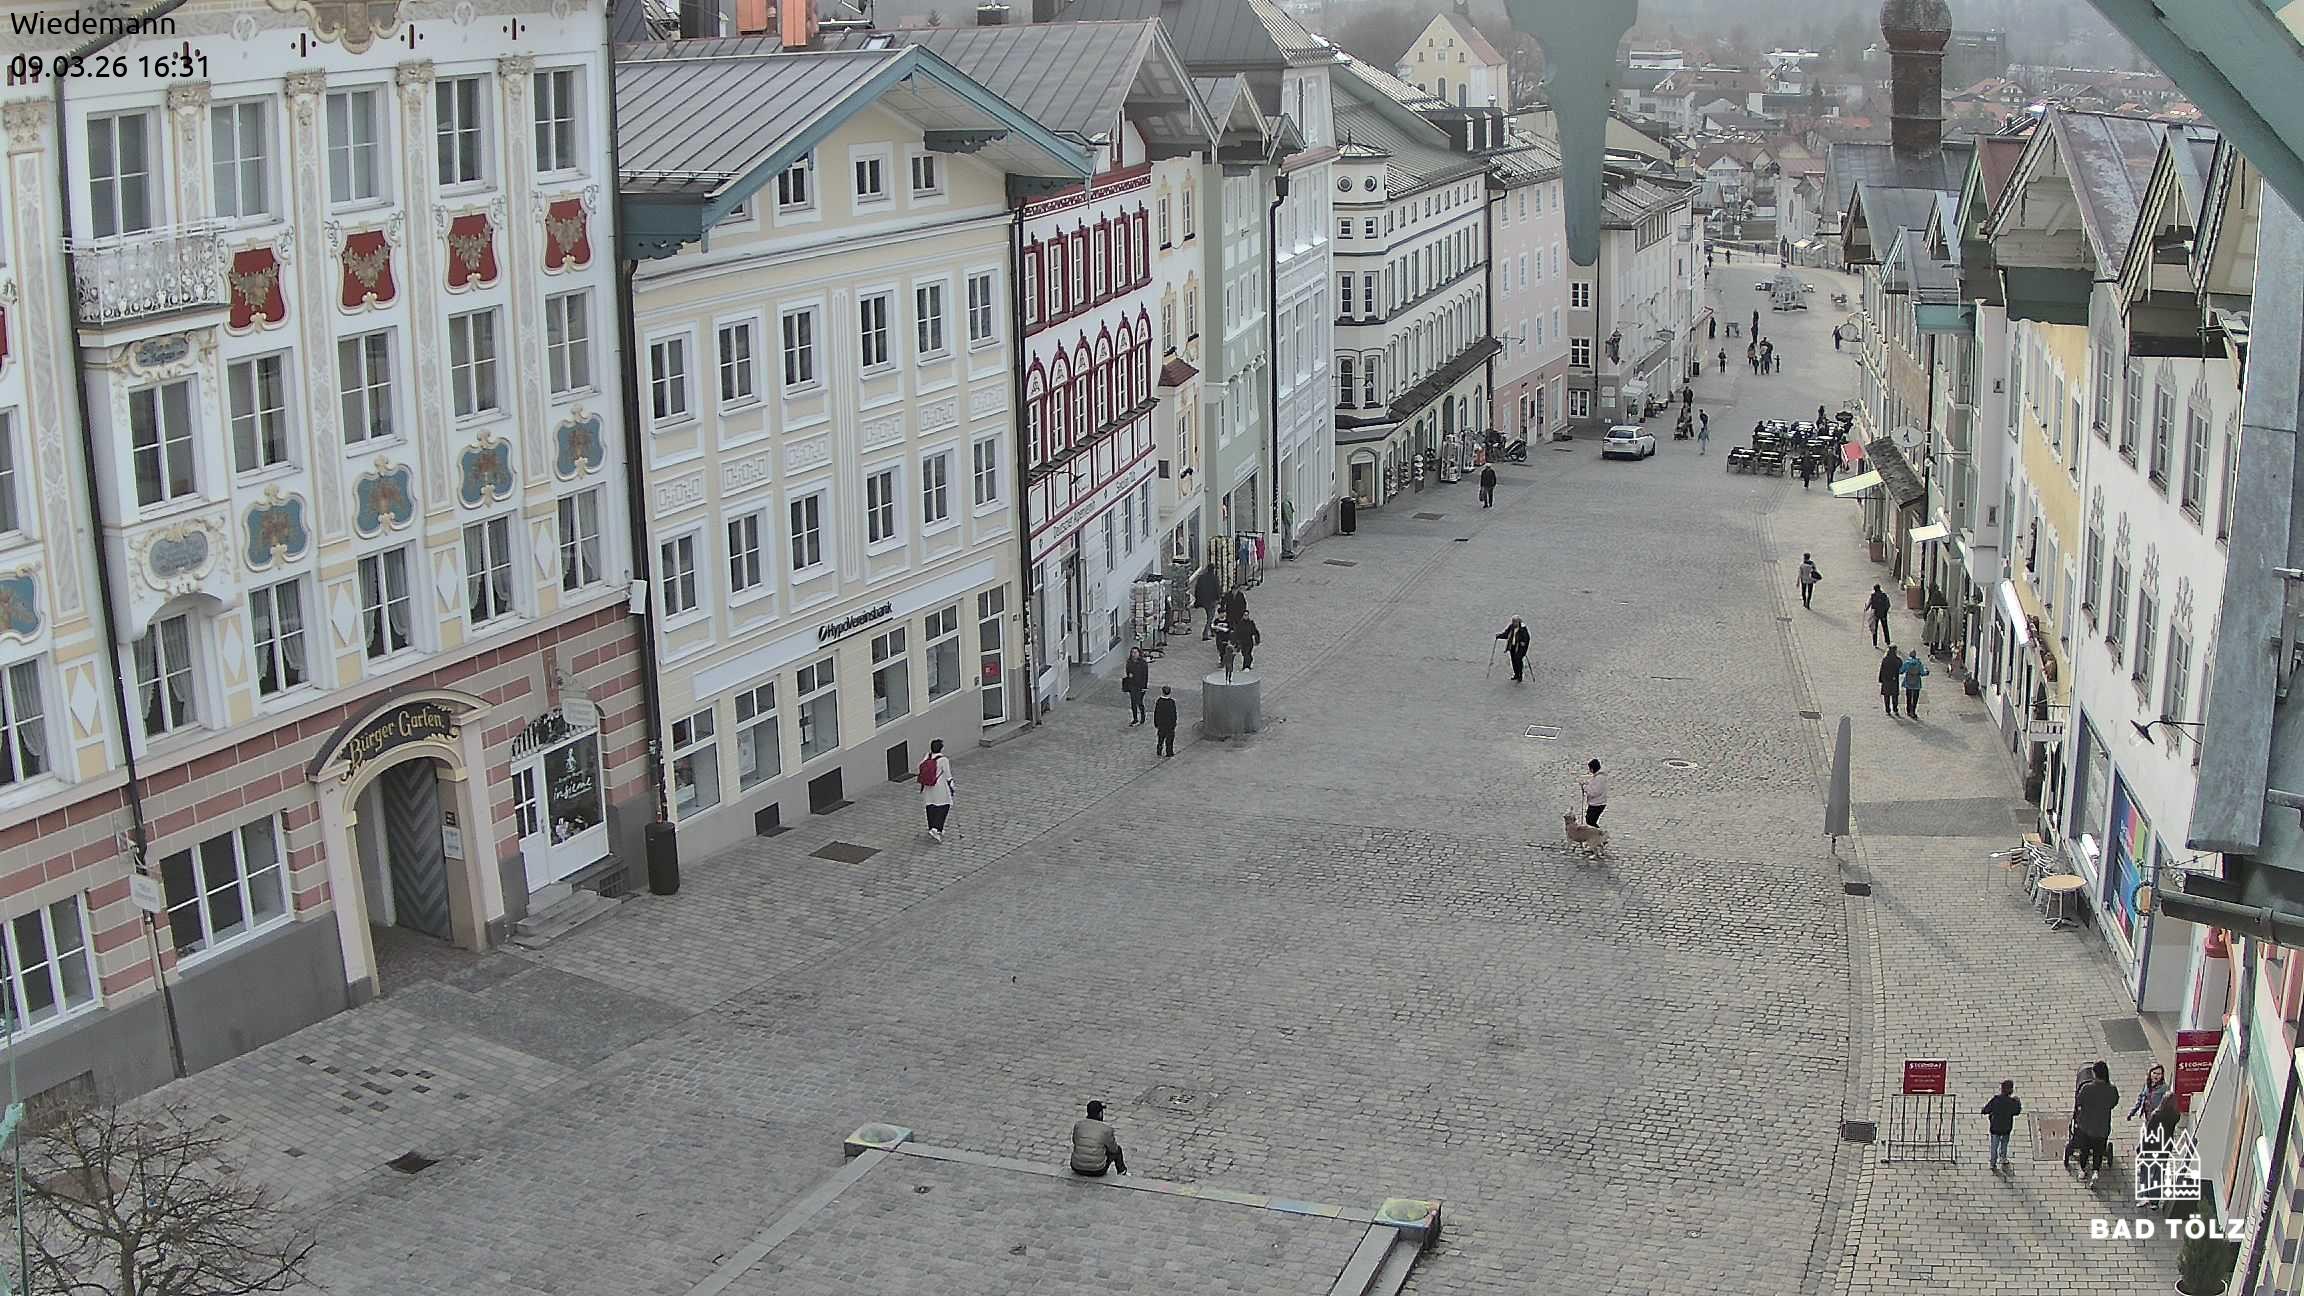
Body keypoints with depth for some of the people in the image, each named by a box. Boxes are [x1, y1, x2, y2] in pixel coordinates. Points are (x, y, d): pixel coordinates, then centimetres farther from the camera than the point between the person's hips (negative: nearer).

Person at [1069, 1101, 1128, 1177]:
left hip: (1077, 1168, 3)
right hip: (1096, 1171, -3)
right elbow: (1113, 1149, 1)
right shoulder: (1106, 1129, -14)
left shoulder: (1077, 1125, -5)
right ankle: (1121, 1170, 53)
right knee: (1117, 1149, 25)